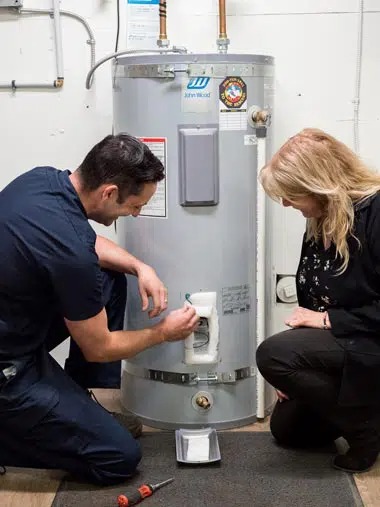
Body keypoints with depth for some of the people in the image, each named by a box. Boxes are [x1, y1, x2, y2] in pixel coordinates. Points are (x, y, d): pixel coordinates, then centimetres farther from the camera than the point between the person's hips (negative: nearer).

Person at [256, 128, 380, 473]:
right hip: (338, 343, 10)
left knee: (272, 354, -26)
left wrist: (328, 320, -22)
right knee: (286, 428, 16)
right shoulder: (320, 223, 4)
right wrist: (292, 376, 7)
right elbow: (311, 299, 9)